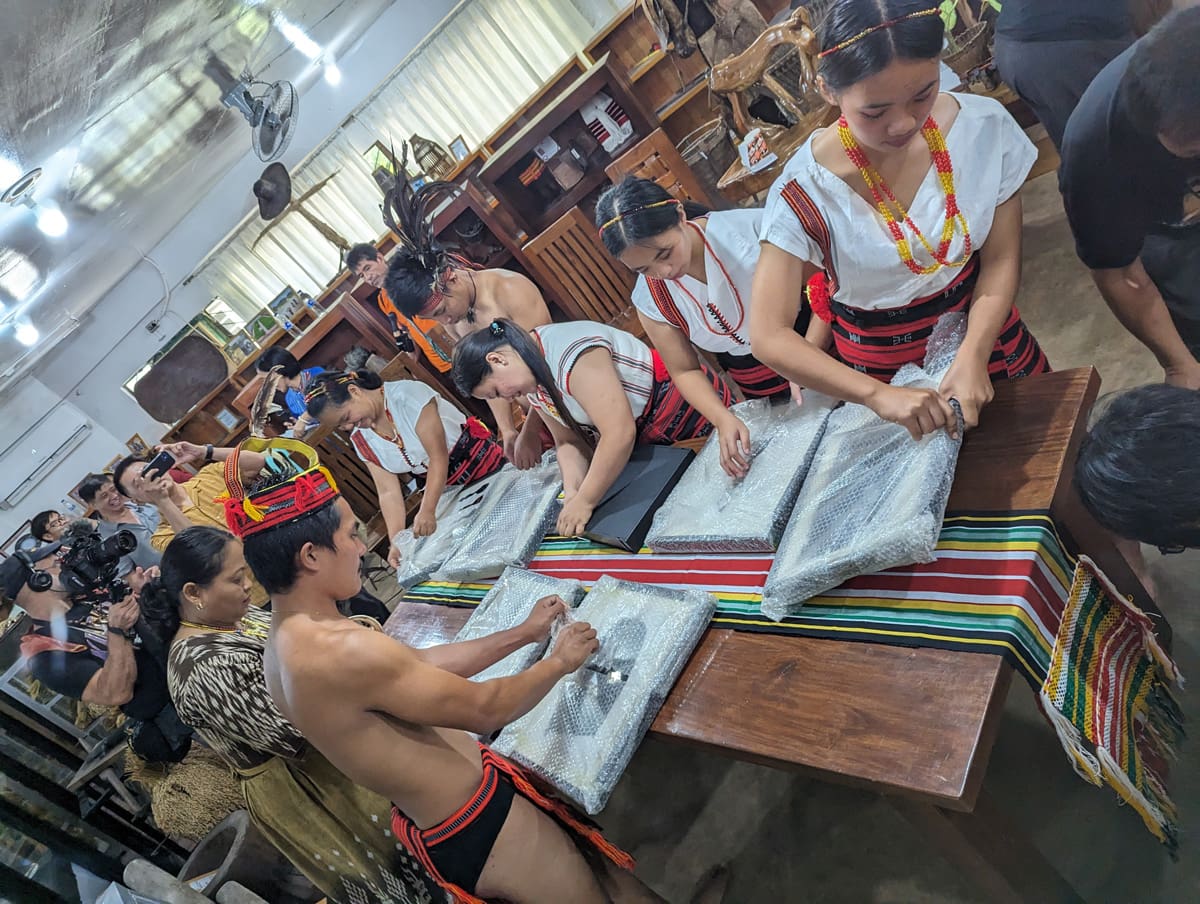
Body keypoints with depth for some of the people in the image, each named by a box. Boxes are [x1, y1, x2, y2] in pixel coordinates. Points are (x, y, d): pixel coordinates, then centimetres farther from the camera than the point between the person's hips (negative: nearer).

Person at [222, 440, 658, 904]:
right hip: (480, 828, -9)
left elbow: (424, 665, 9)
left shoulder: (289, 643, 2)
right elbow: (484, 710, -22)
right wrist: (559, 662, -5)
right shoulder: (339, 652, -31)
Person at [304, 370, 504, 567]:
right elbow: (388, 492, -8)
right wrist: (396, 541, -19)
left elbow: (439, 456, -29)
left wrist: (427, 512, -33)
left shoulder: (407, 395, -26)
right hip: (448, 492, 5)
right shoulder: (361, 440, -6)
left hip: (483, 464, -5)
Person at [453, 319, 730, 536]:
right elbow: (569, 441, 1)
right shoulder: (533, 379, -1)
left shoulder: (572, 353, -32)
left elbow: (619, 434, -37)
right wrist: (572, 493, -17)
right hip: (647, 443, 8)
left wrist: (584, 503, -28)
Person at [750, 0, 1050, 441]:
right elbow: (769, 337, -28)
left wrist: (973, 355, -28)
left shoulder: (984, 126, -18)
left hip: (983, 328, 3)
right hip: (882, 365, -3)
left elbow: (1001, 259, -11)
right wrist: (877, 395, -38)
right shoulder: (804, 191, -28)